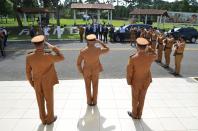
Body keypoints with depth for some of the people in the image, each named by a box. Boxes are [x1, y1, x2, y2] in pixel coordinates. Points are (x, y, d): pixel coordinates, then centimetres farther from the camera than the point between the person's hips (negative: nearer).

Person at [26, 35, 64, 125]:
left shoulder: (29, 57, -15)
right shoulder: (48, 56, -28)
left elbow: (28, 73, -6)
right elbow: (61, 58, -11)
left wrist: (32, 83, 11)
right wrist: (52, 47, -10)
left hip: (37, 83, 4)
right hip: (47, 83, -4)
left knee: (40, 102, 20)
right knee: (49, 101, 16)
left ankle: (43, 119, 37)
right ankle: (50, 119, 33)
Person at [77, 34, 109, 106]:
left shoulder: (83, 51, -25)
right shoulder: (98, 50, -24)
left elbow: (78, 63, -18)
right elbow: (107, 49, -2)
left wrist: (81, 71, -1)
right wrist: (100, 41, -4)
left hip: (86, 70, 0)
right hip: (95, 70, 1)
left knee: (88, 86, 18)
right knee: (95, 86, 19)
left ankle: (89, 101, 32)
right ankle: (94, 101, 31)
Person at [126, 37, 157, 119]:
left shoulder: (132, 58, -29)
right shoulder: (150, 57, -20)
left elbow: (129, 72, -19)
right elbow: (155, 56, 9)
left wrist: (129, 82, -2)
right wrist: (148, 49, 1)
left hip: (135, 82, -3)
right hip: (146, 82, 3)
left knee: (135, 98, 18)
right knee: (142, 98, 21)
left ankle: (134, 114, 38)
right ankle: (139, 114, 38)